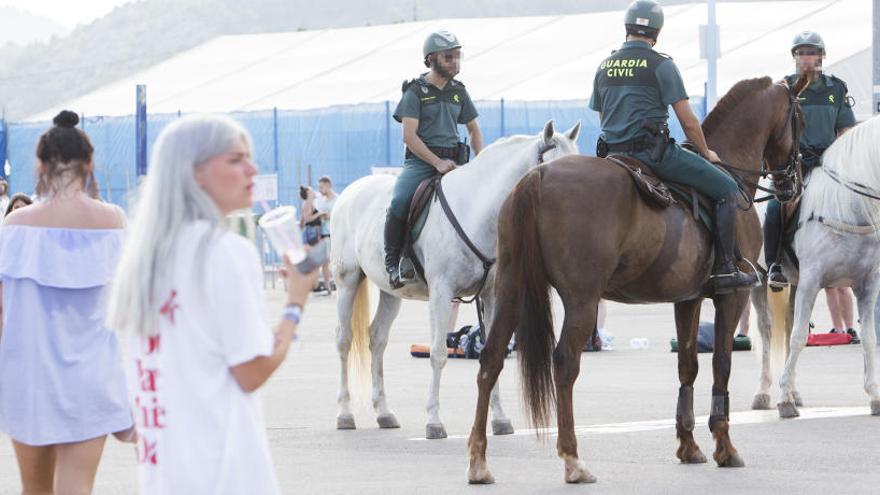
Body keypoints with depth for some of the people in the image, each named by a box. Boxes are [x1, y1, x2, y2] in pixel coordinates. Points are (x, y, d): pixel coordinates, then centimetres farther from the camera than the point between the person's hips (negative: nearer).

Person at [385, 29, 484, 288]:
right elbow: (409, 135, -9)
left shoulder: (458, 91, 15)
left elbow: (474, 130, 24)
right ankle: (392, 261, -15)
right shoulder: (416, 92, -1)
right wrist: (437, 163, -19)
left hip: (453, 160, 5)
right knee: (399, 203, -30)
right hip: (420, 161, -5)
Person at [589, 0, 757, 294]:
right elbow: (688, 121, -6)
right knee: (726, 188, -1)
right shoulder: (660, 65, -6)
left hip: (613, 153, 7)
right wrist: (706, 153, 10)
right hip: (653, 148, -7)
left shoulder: (604, 67, 13)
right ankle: (725, 270, -8)